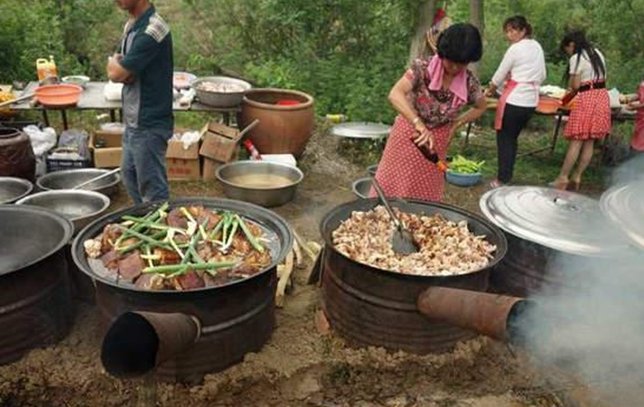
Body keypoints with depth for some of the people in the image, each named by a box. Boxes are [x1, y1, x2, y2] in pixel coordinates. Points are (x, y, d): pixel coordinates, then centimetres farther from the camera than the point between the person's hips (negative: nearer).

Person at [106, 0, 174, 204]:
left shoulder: (152, 30, -21)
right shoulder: (131, 26, 9)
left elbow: (117, 73, -20)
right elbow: (113, 70, 14)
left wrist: (114, 62, 3)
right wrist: (118, 65, -9)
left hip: (149, 123, -10)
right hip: (133, 119, 10)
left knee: (152, 187, 0)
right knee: (130, 175, 21)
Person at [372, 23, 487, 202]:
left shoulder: (469, 82, -13)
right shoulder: (422, 68, -23)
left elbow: (481, 108, 8)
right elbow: (395, 95, -38)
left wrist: (456, 124, -6)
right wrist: (419, 124, -48)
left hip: (436, 141, 3)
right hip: (409, 133, -2)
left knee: (427, 193, 11)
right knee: (393, 188, 6)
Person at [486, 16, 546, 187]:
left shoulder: (515, 49, -11)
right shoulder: (537, 47, 11)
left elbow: (500, 75, -3)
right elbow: (542, 76, 16)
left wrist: (490, 90, 13)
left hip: (514, 99, -7)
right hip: (531, 101, 7)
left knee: (504, 138, 3)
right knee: (512, 138, 16)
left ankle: (502, 179, 4)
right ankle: (507, 175, 20)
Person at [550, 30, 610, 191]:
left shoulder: (576, 58, -9)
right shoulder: (598, 53, 15)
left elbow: (575, 85, -10)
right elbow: (603, 78, 17)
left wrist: (570, 88, 9)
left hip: (586, 99, -8)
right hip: (602, 96, 8)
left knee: (576, 141, -6)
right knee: (589, 142, 5)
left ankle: (563, 178, -2)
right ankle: (576, 178, 9)